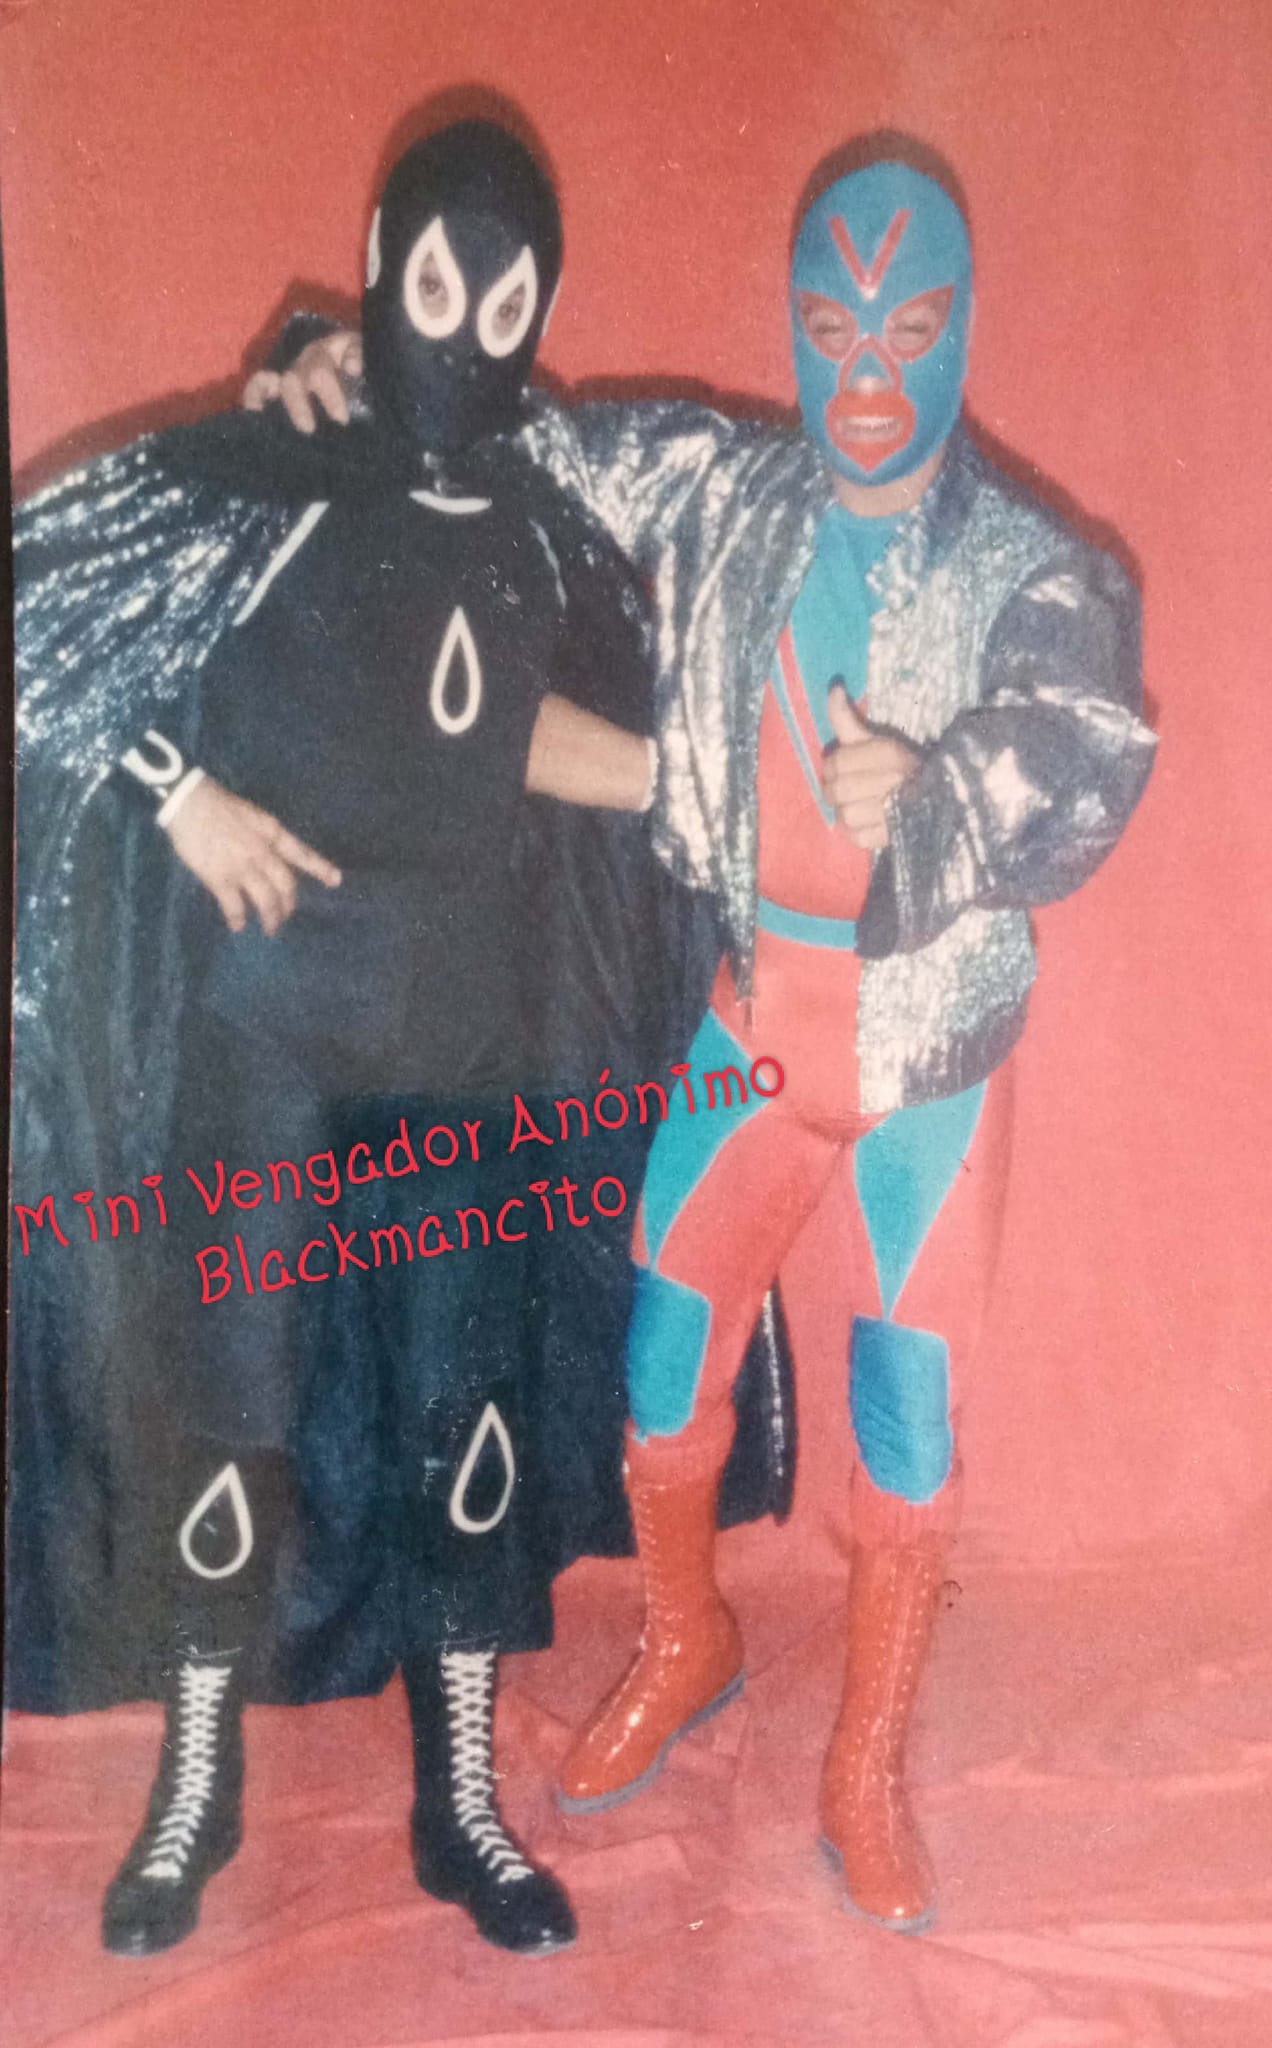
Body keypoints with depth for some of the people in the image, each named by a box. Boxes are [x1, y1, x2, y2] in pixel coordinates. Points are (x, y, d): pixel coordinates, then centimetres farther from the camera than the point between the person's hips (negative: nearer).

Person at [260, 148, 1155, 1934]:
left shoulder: (1035, 568, -6)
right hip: (745, 1020, 2)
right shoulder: (715, 490, 1)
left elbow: (1085, 763, -22)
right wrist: (371, 375, -9)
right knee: (663, 1375, 9)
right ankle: (686, 1648, 41)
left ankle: (868, 1772, 31)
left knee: (911, 1415, 6)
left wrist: (928, 793, -43)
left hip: (932, 1050, -1)